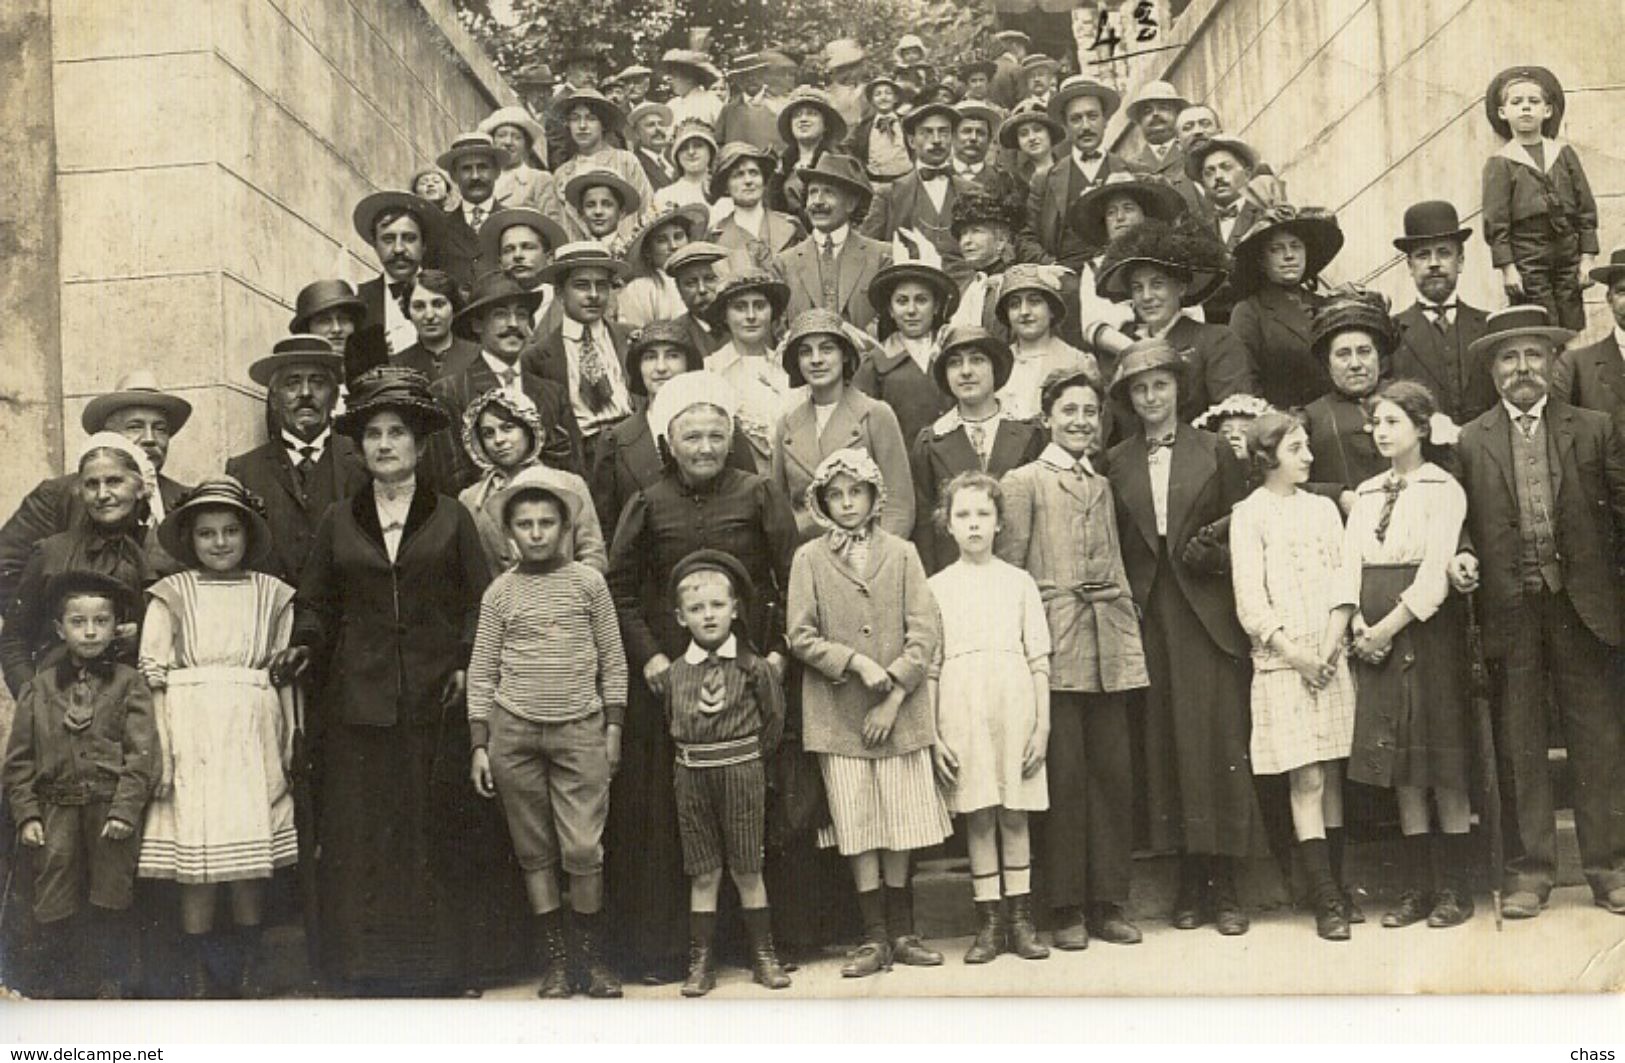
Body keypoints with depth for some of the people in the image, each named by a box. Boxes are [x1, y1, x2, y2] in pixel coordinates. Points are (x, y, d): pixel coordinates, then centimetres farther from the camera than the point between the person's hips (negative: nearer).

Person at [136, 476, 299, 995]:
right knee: (196, 863, -3)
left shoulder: (272, 595, 10)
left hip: (254, 736, 2)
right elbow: (152, 676, 1)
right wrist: (159, 754, -6)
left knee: (253, 862, 1)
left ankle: (245, 972, 12)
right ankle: (201, 976, 8)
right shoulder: (171, 595, 5)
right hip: (192, 735, -1)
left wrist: (287, 748, 8)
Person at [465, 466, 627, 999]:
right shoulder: (500, 592, 5)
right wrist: (479, 745, 2)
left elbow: (612, 661, 7)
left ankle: (591, 957, 10)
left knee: (584, 850, -6)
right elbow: (481, 672, 7)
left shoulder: (588, 582, 4)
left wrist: (613, 728, 4)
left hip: (580, 730, -1)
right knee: (535, 851, 5)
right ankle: (554, 960, 15)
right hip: (513, 731, 1)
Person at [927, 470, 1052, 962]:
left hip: (1014, 704, 0)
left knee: (1014, 816, 4)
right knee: (978, 819, 2)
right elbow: (930, 667, 5)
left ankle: (1020, 920, 12)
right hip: (961, 709, 0)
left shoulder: (1019, 582, 8)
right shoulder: (937, 588, 6)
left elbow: (1039, 660, 6)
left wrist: (1042, 723, 0)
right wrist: (932, 734, -1)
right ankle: (988, 923, 10)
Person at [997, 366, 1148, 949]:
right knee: (1063, 774, -3)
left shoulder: (1101, 486, 21)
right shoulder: (1023, 482, 3)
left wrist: (1128, 623, 13)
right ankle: (1067, 908, 6)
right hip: (1054, 645, -5)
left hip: (1109, 646, 5)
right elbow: (1009, 572, -1)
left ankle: (1109, 902, 12)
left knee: (1114, 771, 3)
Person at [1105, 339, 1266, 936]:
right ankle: (1189, 882, 9)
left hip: (1209, 614, -1)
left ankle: (1223, 884, 1)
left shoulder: (1215, 454, 7)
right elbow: (1115, 544, 9)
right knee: (1166, 741, 2)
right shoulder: (1116, 463, 10)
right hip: (1149, 617, 2)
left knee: (1219, 738, -5)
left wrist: (1216, 556, -10)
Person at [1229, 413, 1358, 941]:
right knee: (1306, 780, -7)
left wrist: (1331, 647, -6)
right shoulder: (1249, 515, 0)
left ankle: (1332, 886, 10)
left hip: (1331, 660, 4)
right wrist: (1296, 654, -11)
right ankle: (1327, 902, -5)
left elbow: (1341, 582, 8)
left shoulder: (1323, 508, 14)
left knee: (1331, 775, 4)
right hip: (1282, 662, -4)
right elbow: (1250, 603, -5)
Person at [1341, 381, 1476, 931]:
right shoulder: (1366, 493, 15)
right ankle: (1417, 886, 11)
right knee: (1399, 762, 6)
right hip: (1374, 635, 5)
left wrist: (1390, 625, -15)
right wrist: (1357, 622, -6)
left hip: (1427, 628, -5)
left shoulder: (1442, 488, -2)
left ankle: (1454, 886, 5)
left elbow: (1435, 572, -11)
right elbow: (1351, 563, 9)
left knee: (1444, 761, -2)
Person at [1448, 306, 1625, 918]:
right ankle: (1529, 870, 12)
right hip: (1509, 610, 0)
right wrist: (1461, 559, -8)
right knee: (1519, 743, 5)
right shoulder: (1470, 442, 7)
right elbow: (1463, 523, 11)